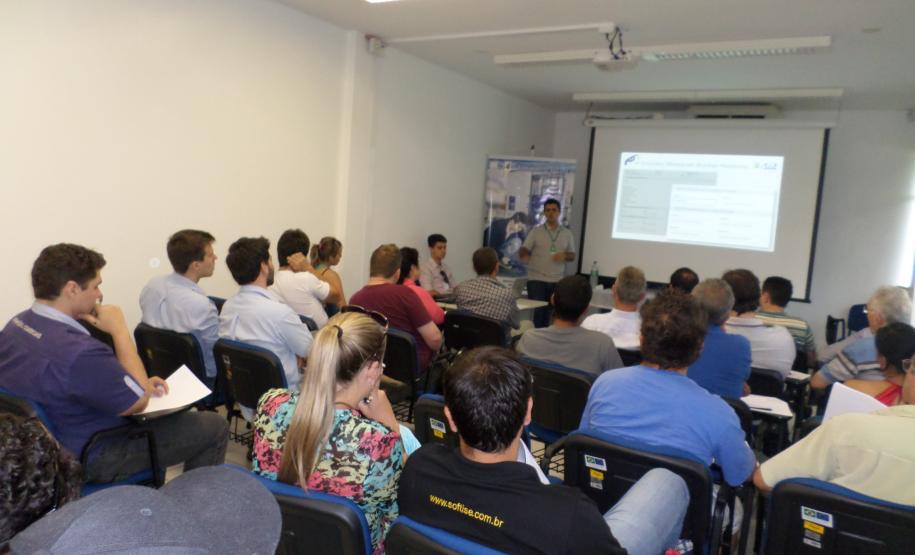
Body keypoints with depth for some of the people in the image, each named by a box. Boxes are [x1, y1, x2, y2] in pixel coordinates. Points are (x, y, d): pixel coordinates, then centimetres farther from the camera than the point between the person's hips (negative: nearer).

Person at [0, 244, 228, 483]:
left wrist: (139, 384, 1)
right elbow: (139, 401, -20)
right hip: (88, 459, -9)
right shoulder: (78, 352, -36)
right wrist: (119, 329, -19)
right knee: (215, 427, -1)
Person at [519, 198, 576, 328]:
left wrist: (564, 256, -10)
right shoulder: (536, 231, 0)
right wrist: (524, 256, -28)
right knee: (537, 312, -5)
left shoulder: (567, 233, 8)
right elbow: (523, 251, -4)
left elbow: (572, 255, 13)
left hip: (557, 280, 3)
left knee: (548, 313, 8)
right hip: (536, 279, -2)